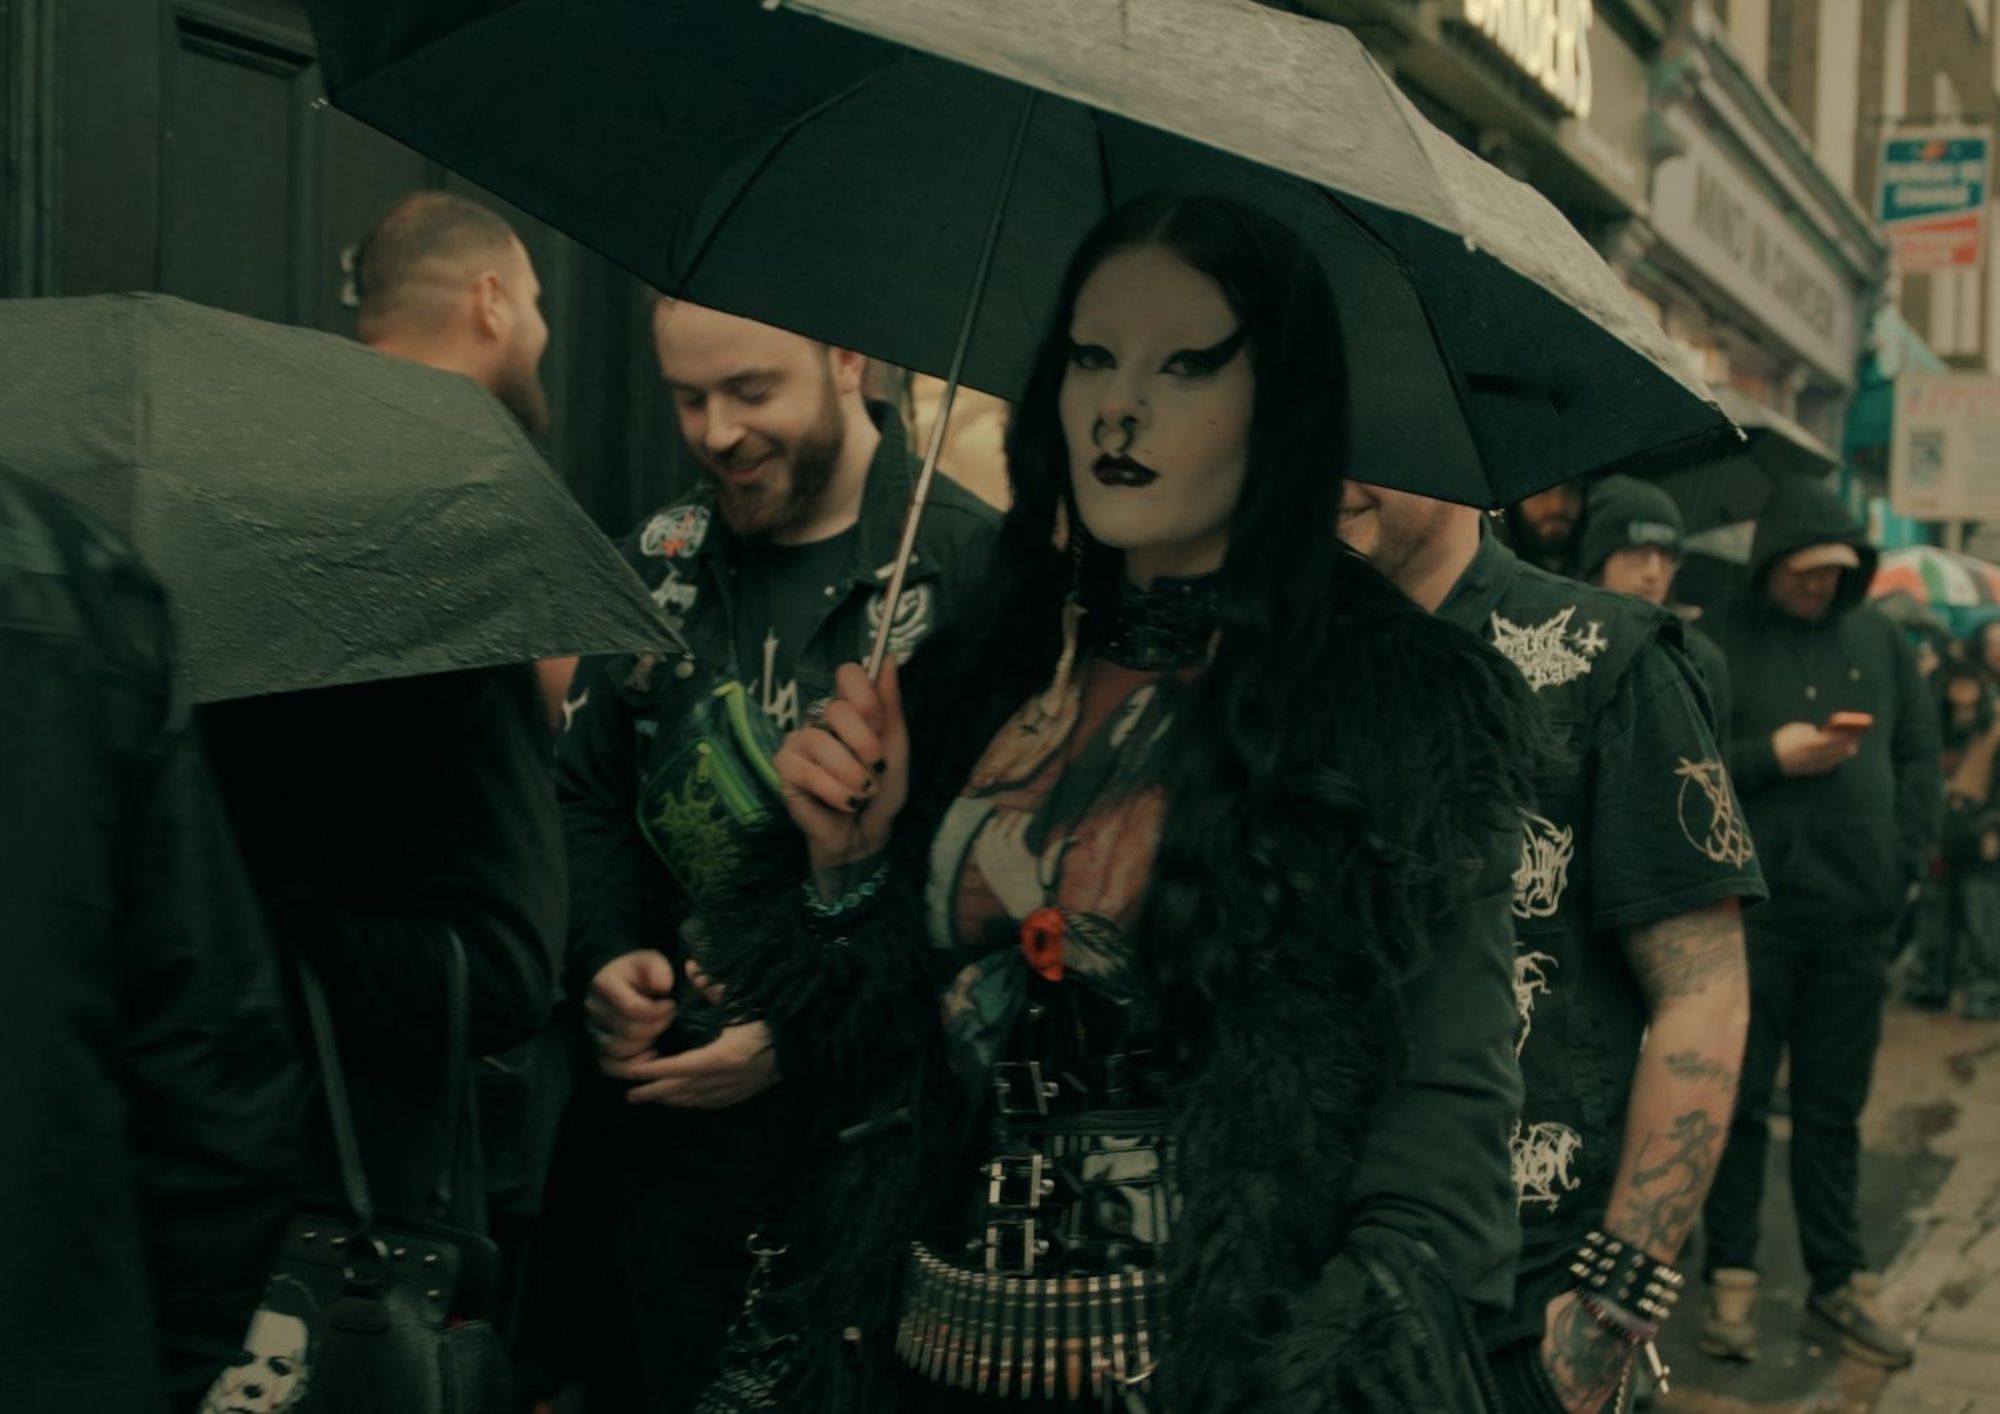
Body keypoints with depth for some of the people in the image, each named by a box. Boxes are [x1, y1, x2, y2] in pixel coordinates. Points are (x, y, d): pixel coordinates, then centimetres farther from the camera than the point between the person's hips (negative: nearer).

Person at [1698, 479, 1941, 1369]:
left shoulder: (1879, 639, 10)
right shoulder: (1718, 643, -3)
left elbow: (1920, 753, 13)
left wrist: (1905, 860, 3)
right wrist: (1769, 757, -15)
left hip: (1857, 914, 4)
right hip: (1750, 910, -3)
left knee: (1834, 1108, 11)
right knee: (1740, 1102, 5)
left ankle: (1839, 1286, 20)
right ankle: (1731, 1280, 15)